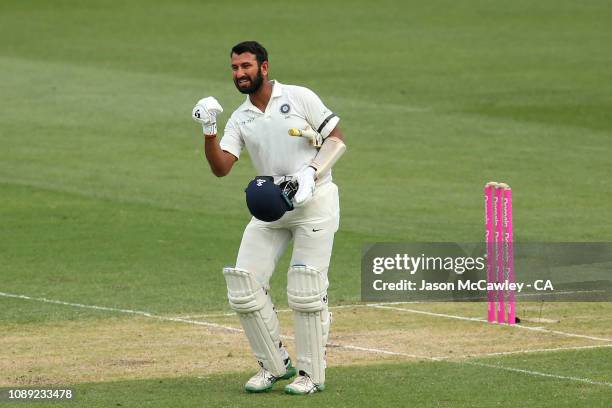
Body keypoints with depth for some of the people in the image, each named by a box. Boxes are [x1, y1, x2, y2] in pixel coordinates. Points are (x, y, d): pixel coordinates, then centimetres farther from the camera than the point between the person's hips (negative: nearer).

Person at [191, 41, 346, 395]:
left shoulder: (300, 98, -2)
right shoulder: (240, 119, 9)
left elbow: (337, 139, -3)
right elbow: (221, 167, -2)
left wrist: (310, 173, -15)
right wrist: (209, 130, -16)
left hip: (315, 202, -5)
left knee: (306, 292, -8)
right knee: (244, 288, -3)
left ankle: (312, 373, 4)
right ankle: (275, 365, 11)